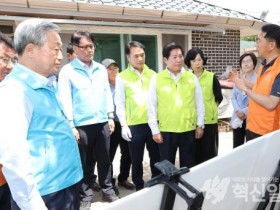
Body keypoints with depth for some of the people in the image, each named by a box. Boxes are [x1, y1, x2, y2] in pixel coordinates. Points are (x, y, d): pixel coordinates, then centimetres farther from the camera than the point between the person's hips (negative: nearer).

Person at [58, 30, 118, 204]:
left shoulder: (101, 69, 9)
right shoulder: (67, 70, -5)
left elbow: (108, 94, 12)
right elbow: (66, 99, -8)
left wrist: (110, 117, 9)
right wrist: (71, 125, -11)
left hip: (102, 123, 4)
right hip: (81, 125, -4)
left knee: (104, 159, 14)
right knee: (85, 162, 10)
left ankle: (108, 190, 30)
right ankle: (86, 195, 26)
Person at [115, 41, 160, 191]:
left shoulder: (152, 74, 7)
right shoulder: (122, 77, -3)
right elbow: (120, 103, -3)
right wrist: (123, 125, -8)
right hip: (134, 125, -3)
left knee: (156, 157, 15)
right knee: (137, 160, 11)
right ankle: (139, 187, 28)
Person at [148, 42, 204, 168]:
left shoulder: (192, 78, 2)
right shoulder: (157, 79, -4)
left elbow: (199, 103, 7)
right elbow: (152, 106, -3)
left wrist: (200, 125, 6)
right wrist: (155, 130, -4)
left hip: (189, 129, 2)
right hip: (166, 130, -2)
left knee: (188, 164, 16)